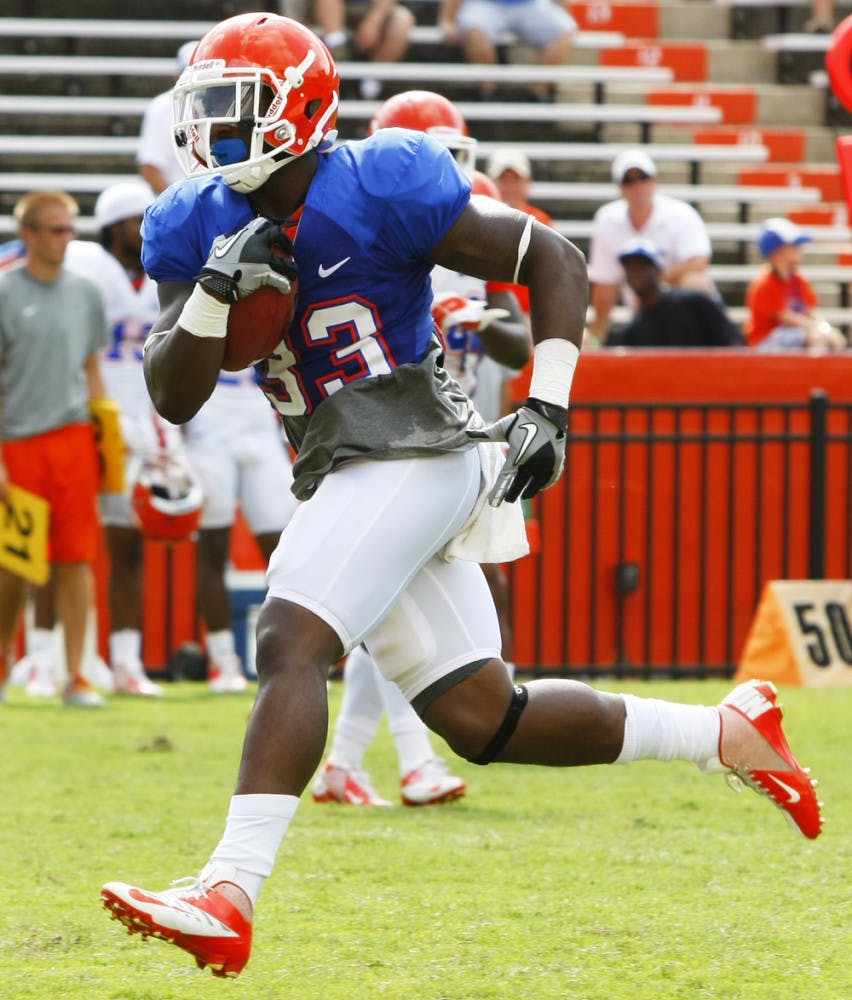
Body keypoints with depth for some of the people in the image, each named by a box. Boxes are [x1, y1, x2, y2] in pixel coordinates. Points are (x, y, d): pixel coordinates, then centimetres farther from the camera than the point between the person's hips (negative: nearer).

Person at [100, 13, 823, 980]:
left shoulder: (382, 189, -10)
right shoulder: (199, 226, 8)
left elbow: (552, 259, -5)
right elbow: (173, 398, 4)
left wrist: (547, 406, -12)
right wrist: (214, 294, -14)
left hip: (414, 456, -8)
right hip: (343, 479, 8)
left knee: (291, 641, -24)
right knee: (485, 720, 8)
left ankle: (228, 897, -32)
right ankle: (728, 735, 23)